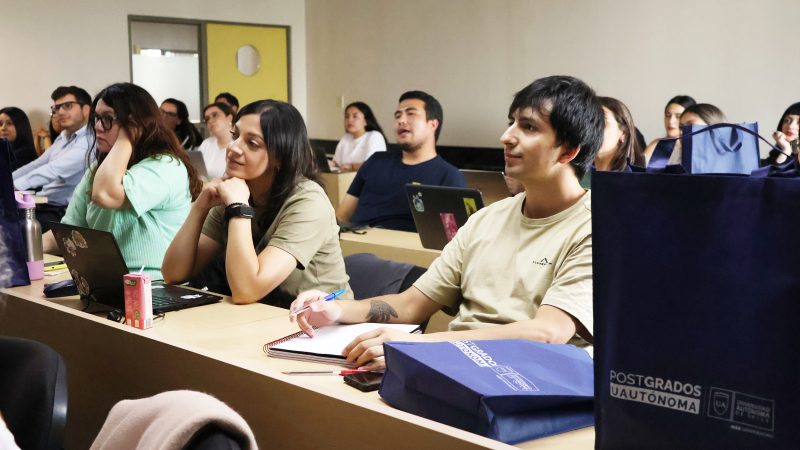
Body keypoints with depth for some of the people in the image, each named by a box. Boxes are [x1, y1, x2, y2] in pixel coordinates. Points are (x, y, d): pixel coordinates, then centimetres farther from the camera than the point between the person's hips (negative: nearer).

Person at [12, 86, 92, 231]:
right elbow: (36, 165, 21)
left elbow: (56, 170, -26)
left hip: (62, 212, -9)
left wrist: (13, 185, -31)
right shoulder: (62, 138, 19)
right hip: (42, 205, 9)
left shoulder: (88, 141, -15)